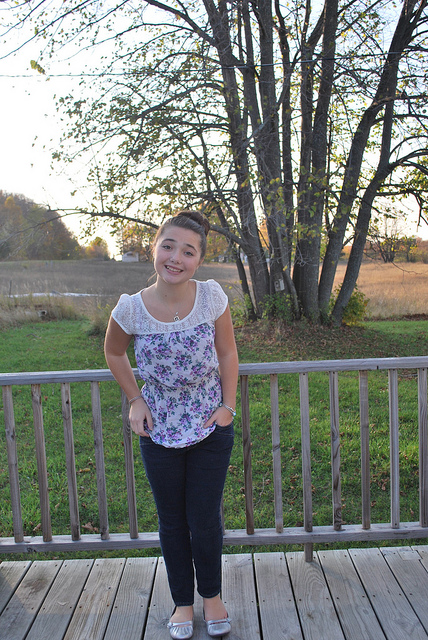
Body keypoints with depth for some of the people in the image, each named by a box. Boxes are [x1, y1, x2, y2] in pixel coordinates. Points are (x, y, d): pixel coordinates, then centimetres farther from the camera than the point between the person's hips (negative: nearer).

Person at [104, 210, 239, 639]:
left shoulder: (212, 297, -16)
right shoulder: (131, 309, -15)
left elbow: (227, 353, -2)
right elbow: (113, 353, 5)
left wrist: (227, 405, -4)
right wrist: (135, 400, 1)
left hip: (211, 426, 0)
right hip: (159, 428, 1)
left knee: (205, 519, 9)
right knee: (172, 522, 15)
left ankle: (212, 596, 39)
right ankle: (183, 602, 40)